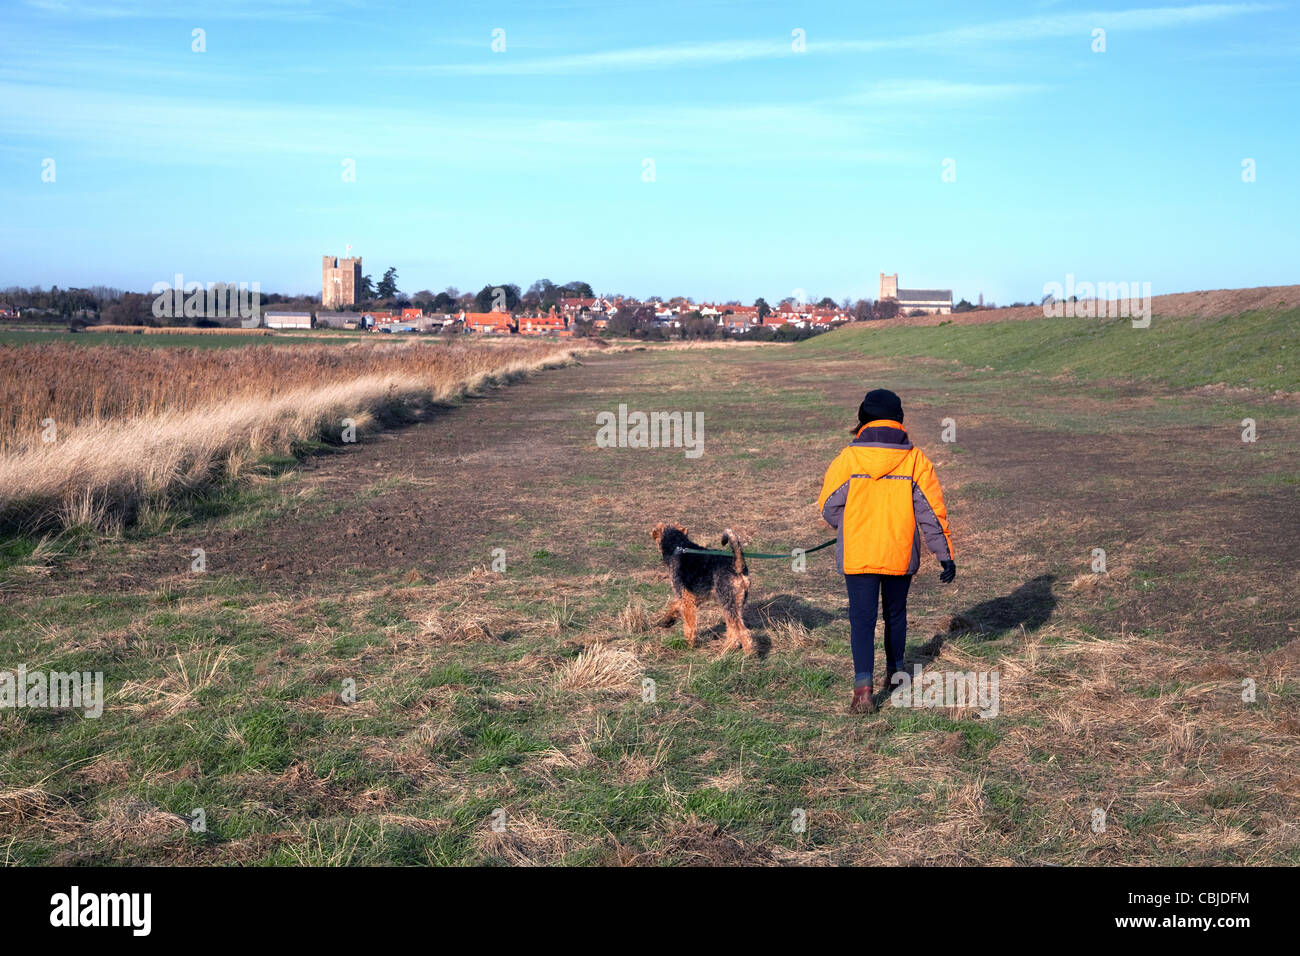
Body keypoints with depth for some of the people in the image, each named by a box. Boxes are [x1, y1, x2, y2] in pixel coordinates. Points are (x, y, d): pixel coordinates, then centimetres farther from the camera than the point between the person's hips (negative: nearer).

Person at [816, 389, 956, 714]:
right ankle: (895, 670, 40)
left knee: (862, 618, 0)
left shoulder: (848, 458, -9)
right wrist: (945, 555, 3)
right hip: (901, 554, 2)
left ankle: (863, 688, -14)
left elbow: (828, 506, -2)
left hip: (858, 555, -2)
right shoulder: (915, 459, -5)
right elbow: (931, 510, -3)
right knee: (896, 613, 22)